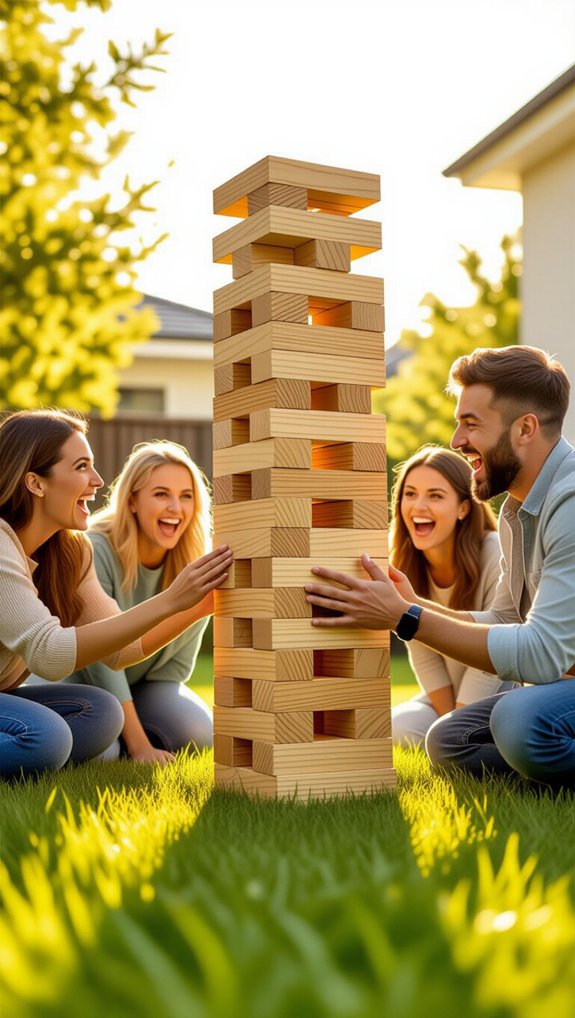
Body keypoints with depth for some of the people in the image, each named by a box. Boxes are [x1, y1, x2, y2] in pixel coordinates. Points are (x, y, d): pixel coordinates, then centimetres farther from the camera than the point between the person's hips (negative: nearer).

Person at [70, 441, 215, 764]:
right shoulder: (96, 550, -27)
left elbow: (178, 662, -4)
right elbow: (100, 658, -29)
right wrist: (139, 746, -31)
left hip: (144, 685, 4)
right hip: (77, 676, -4)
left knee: (199, 734, -20)